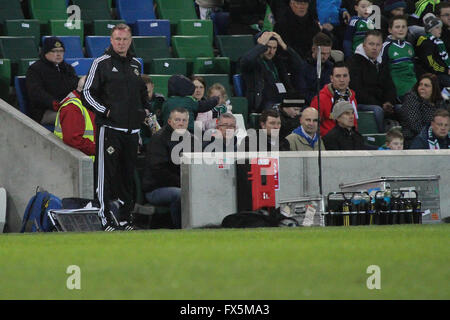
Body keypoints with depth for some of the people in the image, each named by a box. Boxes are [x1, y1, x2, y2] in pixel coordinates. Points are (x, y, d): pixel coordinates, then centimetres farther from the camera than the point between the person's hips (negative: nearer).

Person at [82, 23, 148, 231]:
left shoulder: (135, 64, 16)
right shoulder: (102, 64, -2)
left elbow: (143, 91, 30)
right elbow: (87, 93, -3)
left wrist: (145, 109, 13)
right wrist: (105, 111, -12)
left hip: (132, 128, 6)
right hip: (109, 127, -6)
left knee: (128, 175, 8)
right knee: (107, 173, -8)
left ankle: (125, 218, 15)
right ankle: (106, 219, -6)